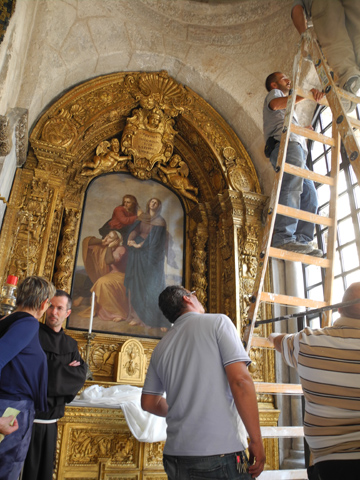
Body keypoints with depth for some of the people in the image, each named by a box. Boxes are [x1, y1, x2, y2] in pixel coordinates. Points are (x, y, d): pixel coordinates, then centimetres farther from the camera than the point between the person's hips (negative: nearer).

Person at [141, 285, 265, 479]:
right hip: (220, 454, -5)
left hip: (175, 456, 6)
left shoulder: (161, 348, 10)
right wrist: (257, 441, -9)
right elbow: (240, 381, -15)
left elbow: (149, 403, 16)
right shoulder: (217, 321, -4)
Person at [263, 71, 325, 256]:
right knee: (291, 188, -30)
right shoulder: (274, 93, 18)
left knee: (309, 197, -3)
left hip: (298, 150, 10)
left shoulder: (288, 108, 44)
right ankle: (283, 238, -42)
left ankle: (303, 241, -12)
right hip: (286, 145, -10)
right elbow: (275, 104, -9)